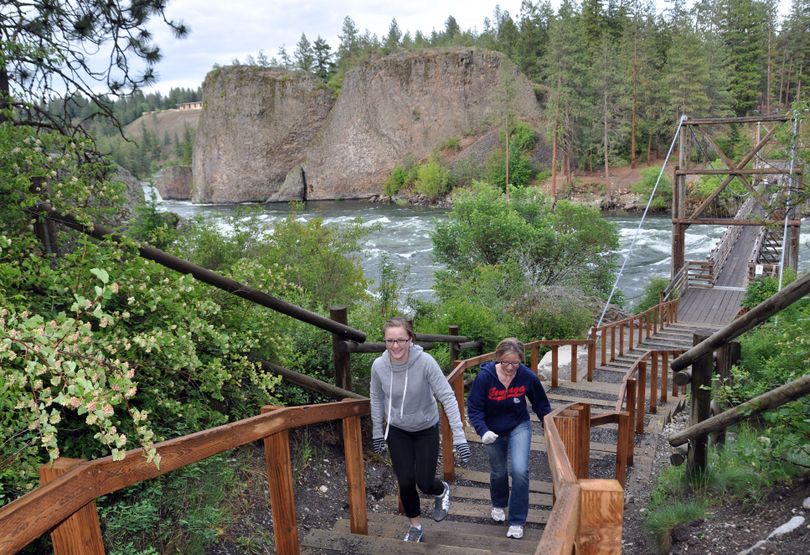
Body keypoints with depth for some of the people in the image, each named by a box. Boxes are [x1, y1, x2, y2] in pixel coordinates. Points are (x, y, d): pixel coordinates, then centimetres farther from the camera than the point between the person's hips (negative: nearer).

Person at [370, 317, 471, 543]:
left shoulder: (425, 362, -30)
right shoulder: (379, 366, -20)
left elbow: (447, 397, -26)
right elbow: (376, 399, -2)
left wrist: (459, 436, -29)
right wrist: (377, 431, 6)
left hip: (426, 429, -2)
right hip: (397, 431, 2)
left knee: (425, 483, 1)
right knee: (405, 482, 4)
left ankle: (441, 491, 40)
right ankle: (415, 526, 32)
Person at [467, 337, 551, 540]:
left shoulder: (528, 377, -21)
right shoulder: (485, 376, -26)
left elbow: (541, 405, -3)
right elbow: (474, 408, -19)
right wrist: (483, 431, -33)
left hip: (519, 427, 0)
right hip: (493, 430, 0)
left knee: (520, 470, -15)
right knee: (498, 472, 15)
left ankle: (517, 521, 5)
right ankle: (499, 505, 49)